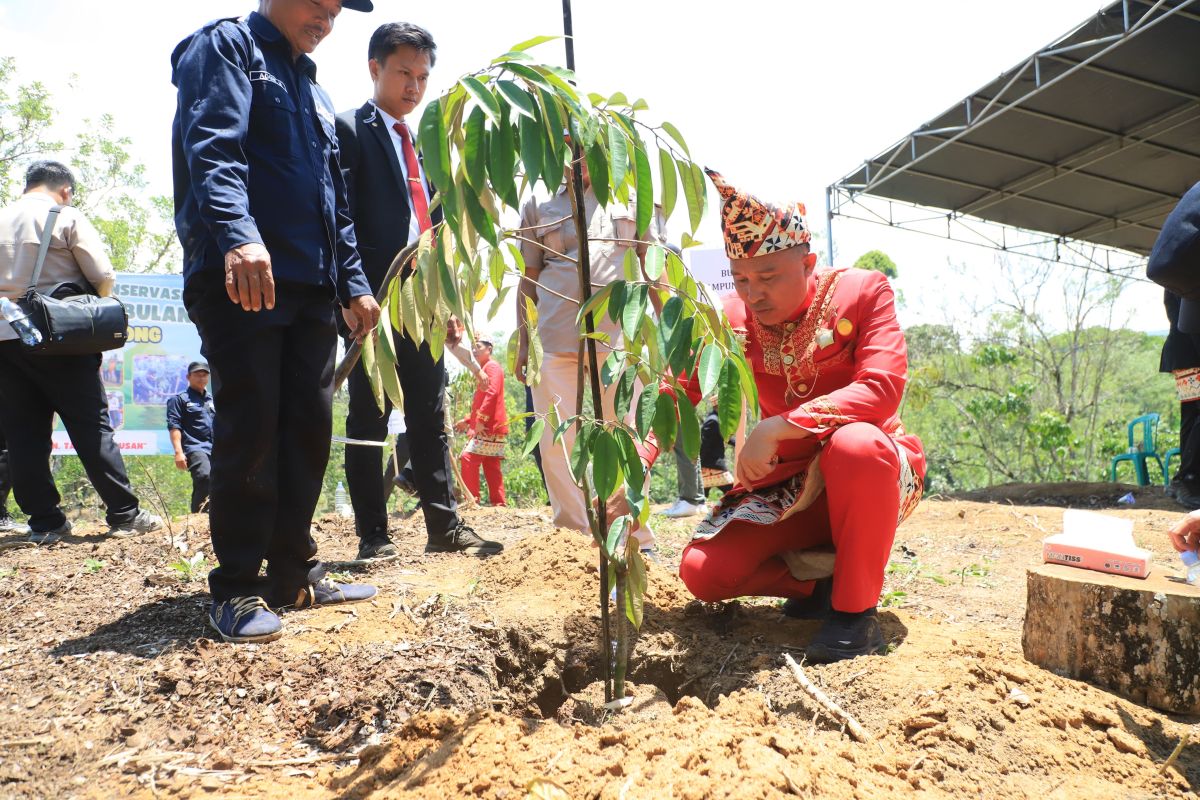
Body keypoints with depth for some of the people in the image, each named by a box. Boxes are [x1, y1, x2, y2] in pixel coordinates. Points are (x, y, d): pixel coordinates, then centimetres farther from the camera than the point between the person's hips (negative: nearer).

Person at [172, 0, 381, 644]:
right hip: (240, 278, -8)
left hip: (310, 288, 8)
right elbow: (212, 146, -16)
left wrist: (352, 282, 17)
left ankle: (293, 572, 16)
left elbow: (335, 198, 26)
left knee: (309, 428, 6)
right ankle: (236, 589, 3)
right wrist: (238, 234, -32)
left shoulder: (310, 85, 27)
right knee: (250, 429, -8)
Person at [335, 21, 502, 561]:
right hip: (375, 299, -6)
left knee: (431, 419, 8)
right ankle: (373, 536, 7)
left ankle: (445, 527, 14)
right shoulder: (349, 131, 0)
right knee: (369, 421, 0)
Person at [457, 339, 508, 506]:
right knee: (491, 466, 8)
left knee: (469, 458, -14)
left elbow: (492, 393, -20)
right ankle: (499, 503, 7)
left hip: (490, 427, -10)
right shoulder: (484, 369, 25)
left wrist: (481, 419, -25)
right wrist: (468, 420, 25)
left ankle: (471, 499, -15)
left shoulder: (492, 366, -5)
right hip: (489, 428, 10)